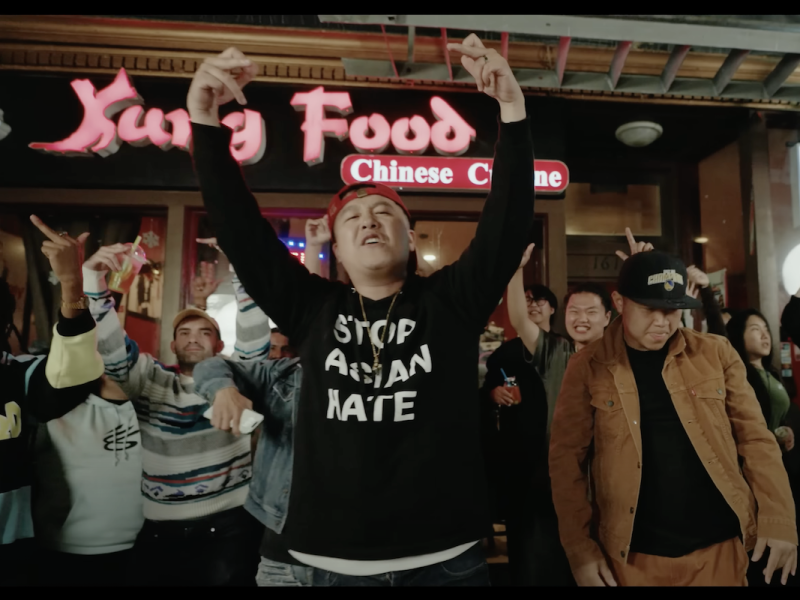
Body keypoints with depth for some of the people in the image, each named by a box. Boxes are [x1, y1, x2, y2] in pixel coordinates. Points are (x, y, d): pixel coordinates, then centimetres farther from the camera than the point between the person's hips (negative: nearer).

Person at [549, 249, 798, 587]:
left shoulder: (716, 353, 0)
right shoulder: (588, 367, -7)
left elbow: (754, 436, 6)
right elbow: (567, 458, -5)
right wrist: (580, 548, -8)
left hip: (719, 547, 2)